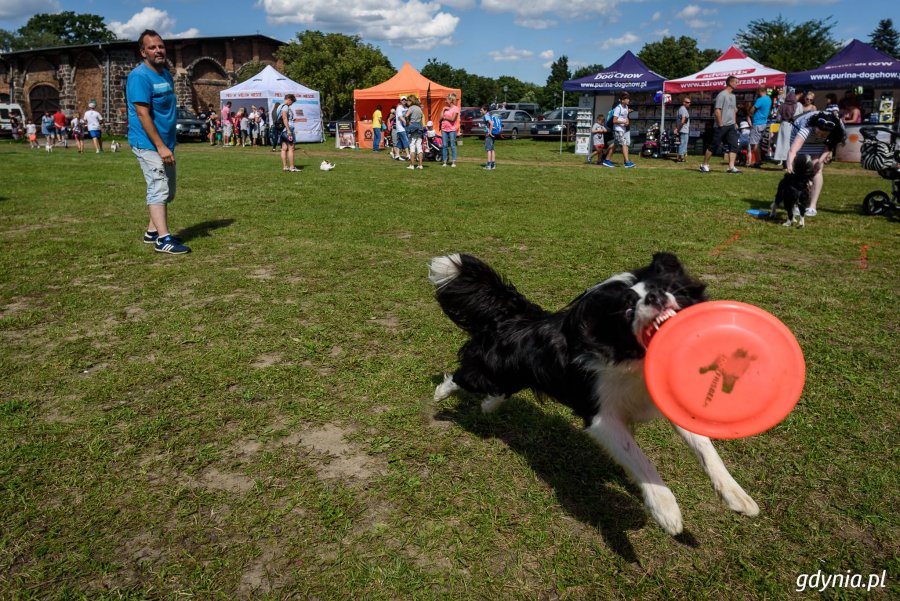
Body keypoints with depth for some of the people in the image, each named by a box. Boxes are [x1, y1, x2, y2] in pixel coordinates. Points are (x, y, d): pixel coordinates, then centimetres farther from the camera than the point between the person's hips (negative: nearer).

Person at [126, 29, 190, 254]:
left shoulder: (166, 74, 14)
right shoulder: (140, 76, -13)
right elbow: (142, 114, -20)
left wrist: (167, 145, 15)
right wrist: (160, 147, -25)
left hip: (166, 143, 9)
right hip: (148, 144, -9)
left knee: (167, 191, 12)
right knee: (159, 188, -12)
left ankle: (152, 232, 22)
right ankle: (163, 239, -12)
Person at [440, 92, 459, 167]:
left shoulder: (455, 108, -4)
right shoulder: (445, 108, 13)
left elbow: (452, 119, -13)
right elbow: (441, 118, 8)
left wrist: (445, 117, -1)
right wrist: (444, 110, -3)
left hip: (452, 129, -5)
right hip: (444, 129, 5)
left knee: (453, 145, -3)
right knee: (444, 145, 3)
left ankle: (453, 162, 1)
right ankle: (444, 162, 7)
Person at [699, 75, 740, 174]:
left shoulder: (733, 95, 17)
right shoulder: (722, 95, -10)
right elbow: (717, 111, -15)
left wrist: (735, 123, 17)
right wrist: (721, 125, -17)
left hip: (731, 125, 8)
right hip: (721, 126, -8)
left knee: (733, 145, -4)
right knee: (714, 146, -1)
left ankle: (731, 167, -7)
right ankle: (704, 164, 12)